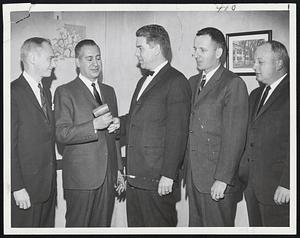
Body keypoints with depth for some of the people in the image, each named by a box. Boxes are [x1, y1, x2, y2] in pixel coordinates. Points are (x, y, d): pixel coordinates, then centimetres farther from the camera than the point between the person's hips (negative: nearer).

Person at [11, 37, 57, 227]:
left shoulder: (46, 92, 15)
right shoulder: (13, 92, -12)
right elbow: (9, 145, -15)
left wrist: (52, 179, 12)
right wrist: (17, 187, -17)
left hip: (49, 184, 7)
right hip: (26, 188, -7)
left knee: (47, 227, 13)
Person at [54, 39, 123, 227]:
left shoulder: (109, 91, 17)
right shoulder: (65, 92, -3)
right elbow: (62, 134, -12)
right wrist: (94, 125, -22)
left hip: (108, 176, 5)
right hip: (81, 176, -5)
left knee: (103, 225, 10)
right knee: (78, 226, 1)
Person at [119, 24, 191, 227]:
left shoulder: (176, 81, -11)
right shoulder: (143, 81, 19)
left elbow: (177, 133, -16)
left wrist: (168, 175, -19)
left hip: (157, 179, -8)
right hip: (135, 178, 9)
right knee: (135, 225, 16)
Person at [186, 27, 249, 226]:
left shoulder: (233, 84, -9)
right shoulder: (193, 82, 15)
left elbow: (235, 137, -14)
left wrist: (223, 179, -17)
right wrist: (186, 169, 7)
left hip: (218, 180, -7)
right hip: (193, 176, 7)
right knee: (195, 226, 13)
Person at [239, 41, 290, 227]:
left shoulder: (289, 94, -10)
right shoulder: (256, 94, 16)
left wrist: (287, 184, -19)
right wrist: (243, 173, 11)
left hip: (278, 189, -7)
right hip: (251, 184, 7)